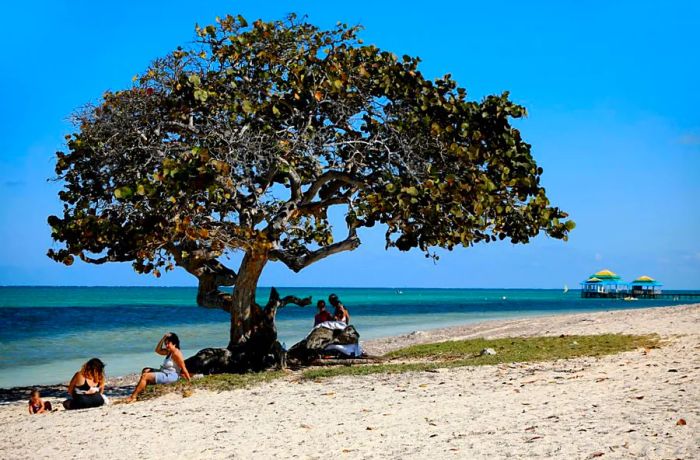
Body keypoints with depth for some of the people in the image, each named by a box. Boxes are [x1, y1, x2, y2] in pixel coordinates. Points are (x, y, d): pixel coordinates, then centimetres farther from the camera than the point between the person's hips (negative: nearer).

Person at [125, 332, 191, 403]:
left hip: (170, 376, -11)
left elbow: (184, 369, -17)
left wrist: (189, 381, -18)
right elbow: (158, 350, 20)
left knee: (145, 376, -18)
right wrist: (163, 338, 10)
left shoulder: (176, 353, -16)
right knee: (145, 370, 18)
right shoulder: (169, 351, 14)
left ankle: (133, 397, -16)